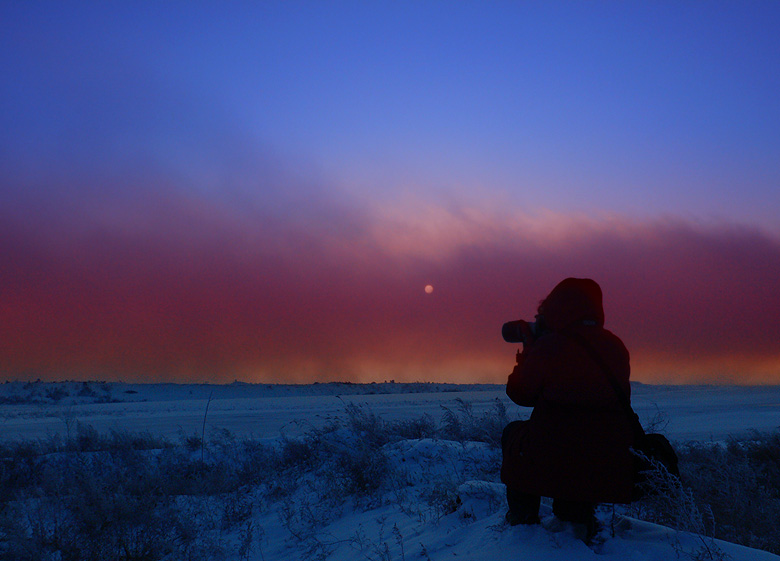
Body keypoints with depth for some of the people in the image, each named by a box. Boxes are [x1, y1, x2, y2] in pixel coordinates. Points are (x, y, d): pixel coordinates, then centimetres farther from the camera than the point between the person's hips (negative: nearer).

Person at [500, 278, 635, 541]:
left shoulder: (548, 346, -12)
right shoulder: (616, 347, 5)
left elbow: (521, 393, 2)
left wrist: (528, 349, 16)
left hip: (553, 467, -5)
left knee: (514, 431, 25)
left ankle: (523, 519, 29)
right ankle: (578, 516, 34)